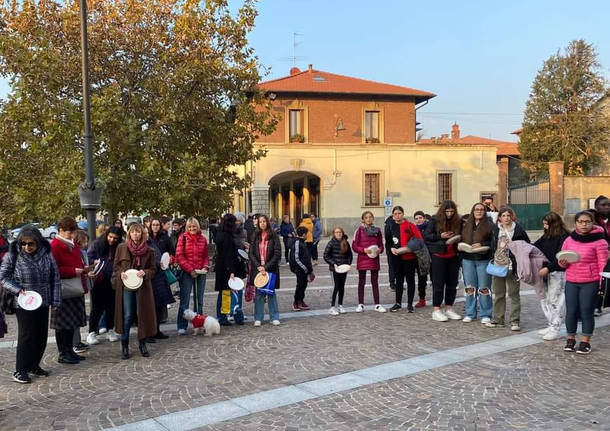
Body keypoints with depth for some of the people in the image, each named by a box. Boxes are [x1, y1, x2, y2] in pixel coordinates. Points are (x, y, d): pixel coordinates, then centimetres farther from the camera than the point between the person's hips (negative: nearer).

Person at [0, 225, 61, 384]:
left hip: (43, 303, 4)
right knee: (26, 336, -2)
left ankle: (34, 365, 28)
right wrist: (18, 290, -17)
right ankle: (20, 370, 11)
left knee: (41, 336, 10)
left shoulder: (46, 254, -1)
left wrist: (55, 301, 2)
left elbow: (55, 278, 4)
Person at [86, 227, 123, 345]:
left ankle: (110, 330, 24)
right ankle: (92, 332, 11)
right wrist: (95, 262, -18)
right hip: (98, 281, -2)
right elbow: (88, 257, 0)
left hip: (112, 282, 2)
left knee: (111, 306, 10)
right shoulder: (97, 244, -5)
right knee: (97, 307, 1)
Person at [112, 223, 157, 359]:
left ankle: (142, 343, 19)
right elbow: (116, 266, 8)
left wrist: (145, 273, -15)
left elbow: (153, 269, 5)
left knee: (144, 314, 4)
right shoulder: (121, 247, 4)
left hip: (142, 287, 1)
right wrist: (121, 273, -12)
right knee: (127, 316, 1)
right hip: (126, 286, -1)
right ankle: (124, 346, 13)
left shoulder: (149, 251, 2)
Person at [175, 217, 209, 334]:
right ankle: (182, 327, 2)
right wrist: (190, 270, -13)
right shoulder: (183, 238, -4)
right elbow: (179, 256, -8)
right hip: (187, 273, -4)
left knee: (199, 300, 12)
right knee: (184, 300, -2)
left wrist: (205, 267, -5)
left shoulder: (203, 239, 6)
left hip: (200, 273, 4)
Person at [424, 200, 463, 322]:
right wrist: (440, 236, -16)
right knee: (438, 283, 0)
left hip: (453, 257, 4)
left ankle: (449, 309, 20)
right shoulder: (435, 220, -4)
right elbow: (426, 236, -4)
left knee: (452, 283, 9)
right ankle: (436, 311, 6)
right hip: (438, 256, -4)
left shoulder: (458, 221, 6)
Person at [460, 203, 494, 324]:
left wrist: (482, 245, -17)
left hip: (483, 260, -3)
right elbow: (461, 240, 21)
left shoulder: (489, 225, 1)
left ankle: (485, 315, 9)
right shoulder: (466, 225, 14)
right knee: (470, 287, 7)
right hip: (468, 260, 4)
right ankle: (470, 313, 15)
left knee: (484, 288, -1)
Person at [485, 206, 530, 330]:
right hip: (497, 266, 4)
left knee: (513, 294, 2)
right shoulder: (495, 229, 6)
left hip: (512, 267, -4)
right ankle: (498, 319, 22)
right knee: (498, 294, 12)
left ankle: (515, 321, 7)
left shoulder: (518, 229, -6)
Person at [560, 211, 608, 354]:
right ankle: (571, 339, 21)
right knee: (571, 311, 6)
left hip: (590, 283, -4)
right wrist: (563, 263, -7)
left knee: (586, 312, 2)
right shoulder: (569, 240, 7)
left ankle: (585, 342, 15)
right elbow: (562, 260, 16)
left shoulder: (599, 242, -6)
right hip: (571, 282, 4)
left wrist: (602, 284, -11)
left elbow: (603, 264, -5)